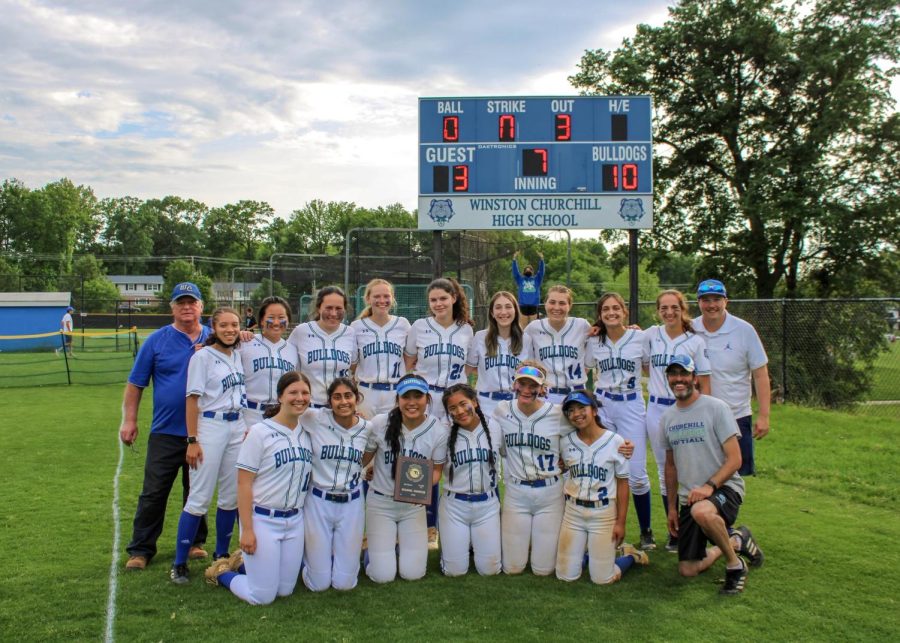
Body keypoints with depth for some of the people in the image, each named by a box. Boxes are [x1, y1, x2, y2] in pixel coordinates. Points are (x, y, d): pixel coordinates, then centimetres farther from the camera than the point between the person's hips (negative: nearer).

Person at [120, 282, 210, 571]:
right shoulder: (156, 340, 0)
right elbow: (136, 383, 2)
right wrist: (129, 420, -3)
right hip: (166, 431, -1)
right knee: (153, 493, 3)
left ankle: (195, 542, 27)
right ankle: (141, 550, 15)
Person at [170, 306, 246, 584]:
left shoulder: (238, 356, 10)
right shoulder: (203, 356, -6)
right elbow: (192, 399, -9)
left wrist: (248, 427, 10)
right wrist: (192, 441, -14)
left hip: (237, 428, 6)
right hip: (210, 427, -6)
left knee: (230, 497, 11)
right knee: (199, 498, -5)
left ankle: (221, 555, 25)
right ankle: (179, 563, 7)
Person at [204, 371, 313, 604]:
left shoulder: (307, 434, 4)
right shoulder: (260, 432, -12)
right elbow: (243, 483, -13)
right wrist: (246, 529, -15)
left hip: (295, 521, 6)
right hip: (263, 520, -6)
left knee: (285, 590, 12)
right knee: (262, 597, 0)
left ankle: (243, 563, 35)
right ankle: (222, 572, 26)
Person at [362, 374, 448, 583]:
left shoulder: (439, 430, -14)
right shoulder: (380, 424, -16)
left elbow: (437, 470, -3)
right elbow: (362, 460, -2)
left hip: (414, 504, 1)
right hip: (380, 502, -1)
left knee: (413, 574, 0)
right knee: (383, 576, -5)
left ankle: (403, 545, 33)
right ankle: (379, 549, 29)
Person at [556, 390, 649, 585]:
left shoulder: (615, 441, -10)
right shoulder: (565, 443, -2)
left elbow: (622, 483, -6)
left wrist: (621, 522, -7)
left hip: (604, 514, -3)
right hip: (572, 513, 3)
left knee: (602, 579, 0)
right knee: (565, 576, 6)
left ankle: (631, 556, 28)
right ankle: (586, 552, 36)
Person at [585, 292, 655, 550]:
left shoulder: (640, 338, -3)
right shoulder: (594, 341, 6)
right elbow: (586, 370, 20)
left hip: (631, 406, -2)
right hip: (601, 406, 3)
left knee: (636, 472, -6)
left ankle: (646, 531, 11)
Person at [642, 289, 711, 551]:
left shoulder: (696, 341, -2)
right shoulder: (651, 335, 4)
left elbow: (704, 383, -2)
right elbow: (645, 365, 21)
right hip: (657, 410, 3)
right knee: (665, 473, 9)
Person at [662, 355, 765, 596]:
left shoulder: (716, 408, -9)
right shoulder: (668, 417, 9)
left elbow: (734, 460, -13)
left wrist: (709, 486, -27)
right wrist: (671, 507, 15)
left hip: (724, 487, -6)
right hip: (689, 498, 6)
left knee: (701, 511, -42)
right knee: (688, 570, 2)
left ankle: (735, 565, -14)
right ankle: (736, 541, 29)